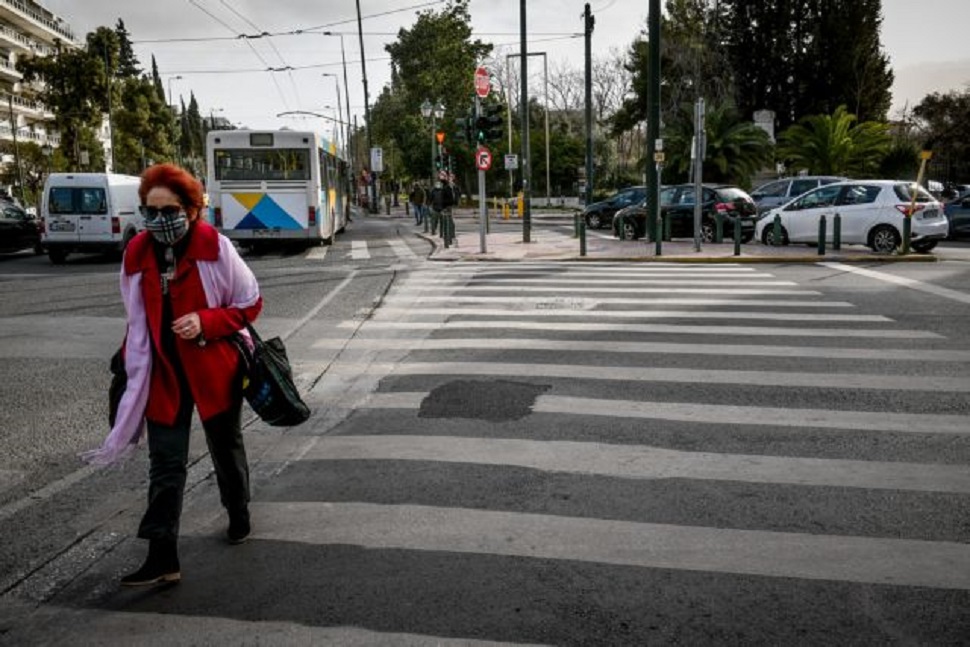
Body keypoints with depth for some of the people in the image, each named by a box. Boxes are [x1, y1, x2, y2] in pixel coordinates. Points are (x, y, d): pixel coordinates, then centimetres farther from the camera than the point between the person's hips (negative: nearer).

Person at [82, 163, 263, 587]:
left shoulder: (215, 248, -15)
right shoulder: (137, 253, -2)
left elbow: (250, 303, -8)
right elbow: (137, 319, 9)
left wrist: (205, 321, -22)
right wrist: (131, 362, 7)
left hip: (215, 369, -2)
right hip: (163, 372, 3)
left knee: (226, 449, 18)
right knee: (165, 465, 1)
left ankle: (239, 516, 42)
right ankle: (163, 558, 5)